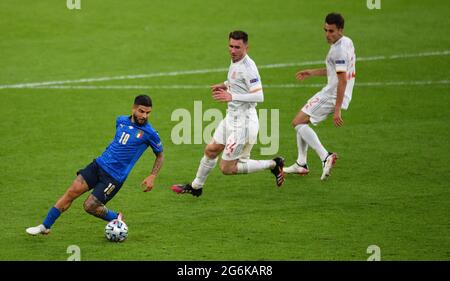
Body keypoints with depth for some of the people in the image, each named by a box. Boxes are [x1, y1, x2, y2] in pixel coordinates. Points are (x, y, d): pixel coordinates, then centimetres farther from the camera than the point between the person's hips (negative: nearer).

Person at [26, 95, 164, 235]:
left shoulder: (149, 133, -10)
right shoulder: (121, 121, 5)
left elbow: (160, 156, 3)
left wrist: (152, 177, -7)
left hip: (115, 177, -5)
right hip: (99, 164, 5)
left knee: (90, 206, -11)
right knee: (73, 191, -7)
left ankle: (116, 218, 18)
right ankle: (45, 226, 2)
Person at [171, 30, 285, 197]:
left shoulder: (248, 67, -22)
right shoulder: (234, 61, 6)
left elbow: (259, 96, -27)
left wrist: (231, 97, -30)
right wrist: (225, 85, 13)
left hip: (243, 122, -9)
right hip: (231, 117, 9)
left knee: (227, 168, -4)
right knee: (211, 150, 21)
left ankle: (273, 165, 4)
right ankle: (196, 187, 41)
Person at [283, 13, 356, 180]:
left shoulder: (338, 49, -21)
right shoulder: (347, 42, 10)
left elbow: (343, 80, -25)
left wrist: (337, 110, -27)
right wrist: (312, 72, 26)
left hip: (332, 96, -10)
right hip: (331, 93, 10)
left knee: (298, 122, -8)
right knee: (302, 121, 21)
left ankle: (325, 157, -20)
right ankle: (301, 164, 25)